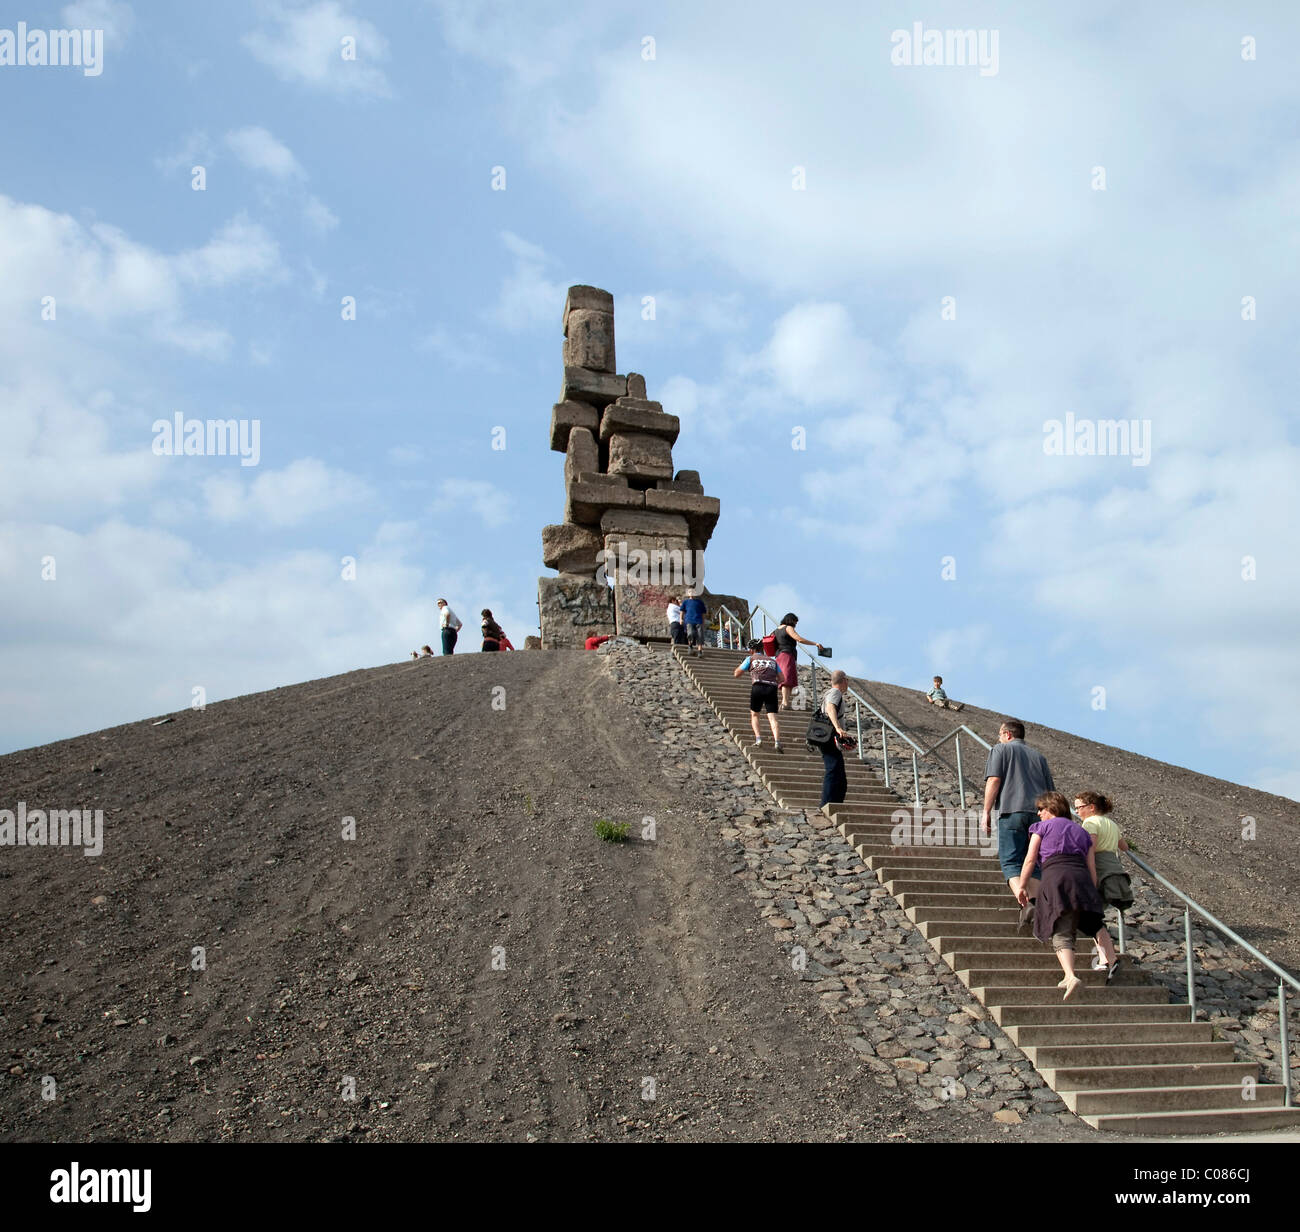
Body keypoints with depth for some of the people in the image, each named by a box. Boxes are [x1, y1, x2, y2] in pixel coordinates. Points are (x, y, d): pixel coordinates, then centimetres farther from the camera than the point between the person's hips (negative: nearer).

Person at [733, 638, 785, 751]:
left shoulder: (751, 658, 17)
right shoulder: (773, 660, 26)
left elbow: (736, 673, 18)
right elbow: (782, 679, 21)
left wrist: (741, 666, 36)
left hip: (758, 687, -2)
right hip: (772, 688, 2)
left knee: (754, 714, 17)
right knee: (772, 717, -4)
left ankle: (758, 738, -1)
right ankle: (777, 741, -24)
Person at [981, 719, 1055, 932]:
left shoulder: (1000, 750, 11)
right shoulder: (1038, 756, 26)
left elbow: (994, 780, -3)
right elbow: (1051, 791, 22)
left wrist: (986, 812, -4)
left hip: (1013, 811, -5)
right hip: (1039, 813, 5)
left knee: (1010, 861, -6)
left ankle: (1025, 905, -26)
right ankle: (1035, 903, -11)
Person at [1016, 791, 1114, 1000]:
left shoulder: (1043, 827, 17)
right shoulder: (1082, 831, 29)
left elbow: (1030, 860, 11)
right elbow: (1092, 868, 21)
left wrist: (1022, 887, 19)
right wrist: (1092, 894, 25)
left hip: (1054, 877, -3)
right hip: (1081, 877, 4)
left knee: (1061, 935, -6)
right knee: (1094, 923, 24)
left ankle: (1071, 976, -27)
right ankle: (1112, 962, 6)